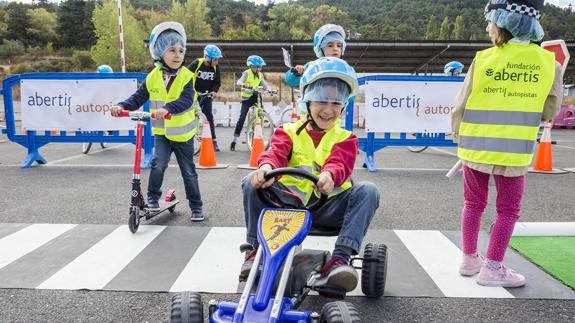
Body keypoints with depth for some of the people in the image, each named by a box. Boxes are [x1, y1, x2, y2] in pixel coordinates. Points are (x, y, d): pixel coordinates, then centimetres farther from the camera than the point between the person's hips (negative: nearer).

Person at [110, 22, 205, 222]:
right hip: (161, 132, 2)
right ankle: (153, 198, 7)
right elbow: (139, 97, 0)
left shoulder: (186, 76, -13)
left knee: (189, 172, 7)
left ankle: (196, 207, 21)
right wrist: (122, 106, -19)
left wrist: (168, 108, -46)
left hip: (182, 133, -2)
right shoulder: (153, 77, -3)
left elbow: (186, 100, -29)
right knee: (158, 164, -17)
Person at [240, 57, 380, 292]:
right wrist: (266, 167, -37)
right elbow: (275, 152, -11)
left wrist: (329, 175, -39)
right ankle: (256, 248, -11)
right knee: (252, 182, -21)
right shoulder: (289, 132, 11)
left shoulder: (345, 138, 10)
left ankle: (340, 258, -32)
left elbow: (340, 164, -12)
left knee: (368, 191, -25)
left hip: (328, 208, 0)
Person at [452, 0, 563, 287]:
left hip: (476, 146, 1)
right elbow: (550, 112, 2)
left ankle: (470, 259, 27)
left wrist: (458, 135, 12)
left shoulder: (483, 59, -8)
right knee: (508, 210, 13)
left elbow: (460, 106, -5)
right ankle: (492, 268, 15)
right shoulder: (549, 63, -3)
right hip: (514, 151, -1)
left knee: (473, 204, 17)